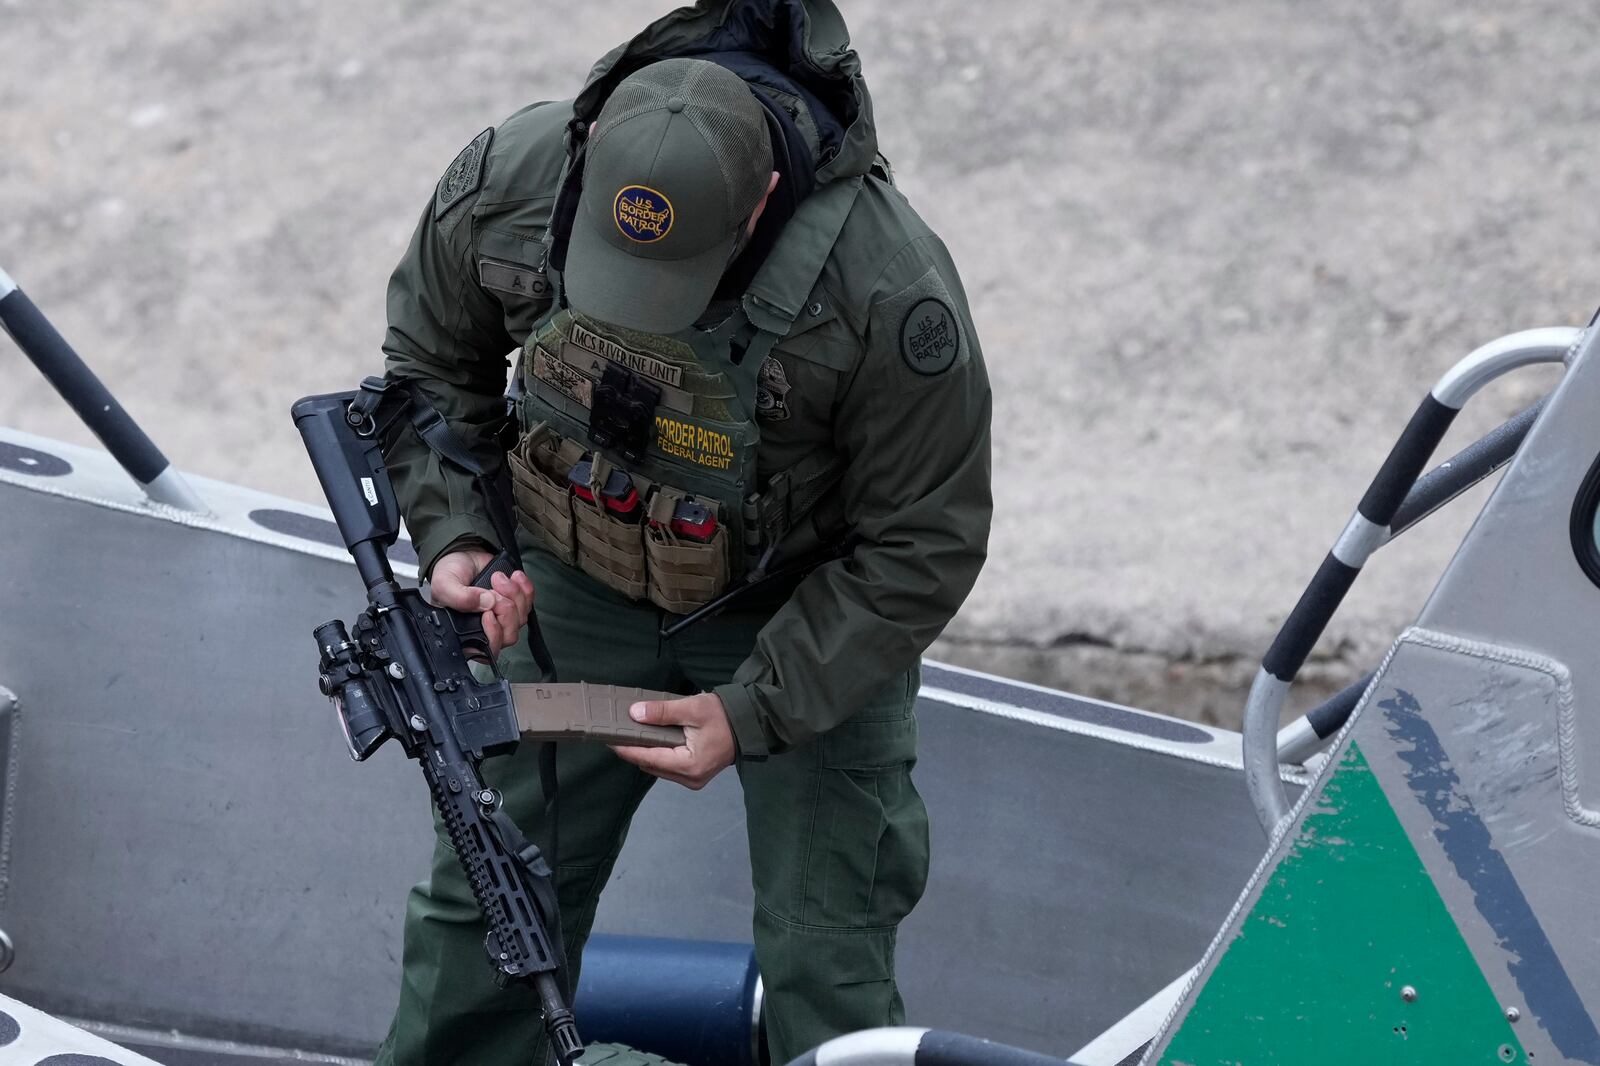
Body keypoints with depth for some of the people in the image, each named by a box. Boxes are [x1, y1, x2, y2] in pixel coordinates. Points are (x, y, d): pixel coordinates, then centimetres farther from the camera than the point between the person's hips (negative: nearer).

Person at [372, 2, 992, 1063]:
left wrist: (752, 712, -24)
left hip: (803, 611, -3)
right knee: (488, 894, 11)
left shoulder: (892, 290, -35)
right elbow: (431, 361, 0)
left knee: (824, 952, -1)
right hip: (579, 583, 3)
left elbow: (924, 550, -20)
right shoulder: (510, 178, -24)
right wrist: (454, 534, -15)